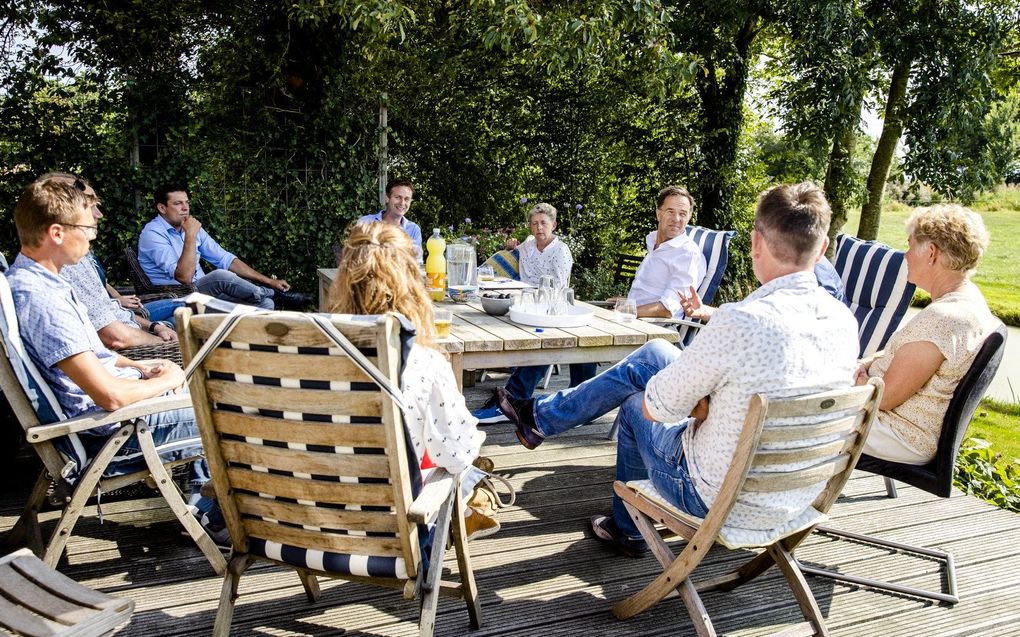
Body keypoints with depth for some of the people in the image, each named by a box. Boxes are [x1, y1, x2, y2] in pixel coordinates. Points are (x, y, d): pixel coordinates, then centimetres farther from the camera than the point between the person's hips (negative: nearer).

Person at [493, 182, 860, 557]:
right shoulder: (845, 322, -7)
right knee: (653, 354, 14)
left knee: (634, 407, 22)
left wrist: (702, 405, 2)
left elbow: (656, 407, -17)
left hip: (722, 499, -7)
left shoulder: (739, 323, -30)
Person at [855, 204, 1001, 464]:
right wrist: (871, 362, 1)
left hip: (905, 440, -10)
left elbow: (884, 398, -26)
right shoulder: (972, 300, 2)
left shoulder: (940, 319, -31)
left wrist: (858, 378, -7)